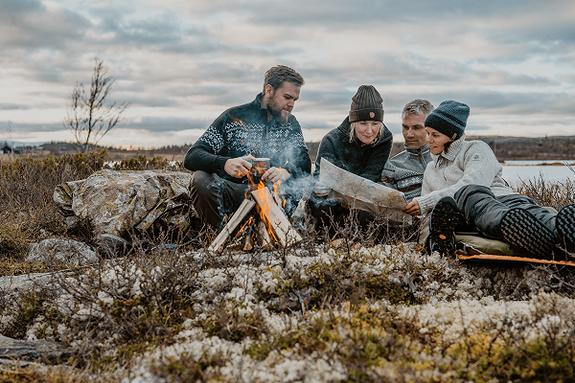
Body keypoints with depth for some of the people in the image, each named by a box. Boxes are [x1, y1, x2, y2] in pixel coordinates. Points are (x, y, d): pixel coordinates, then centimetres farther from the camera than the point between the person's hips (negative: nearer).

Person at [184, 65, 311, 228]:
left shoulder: (290, 124, 13)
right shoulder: (233, 117, 1)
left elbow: (305, 163, 1)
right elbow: (191, 157, -7)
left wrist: (287, 172, -25)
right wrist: (225, 164, -29)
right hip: (228, 190, -2)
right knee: (201, 179, -33)